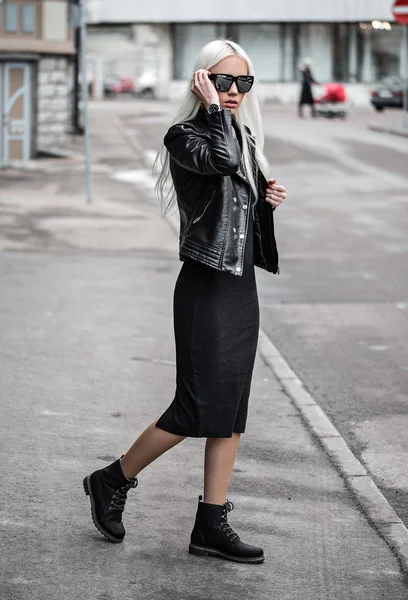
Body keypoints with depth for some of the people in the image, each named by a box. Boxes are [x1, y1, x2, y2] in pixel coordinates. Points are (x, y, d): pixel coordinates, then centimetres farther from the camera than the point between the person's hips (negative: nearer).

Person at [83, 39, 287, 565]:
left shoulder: (246, 136, 14)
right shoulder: (185, 136, -9)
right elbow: (222, 159, -31)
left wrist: (267, 200, 5)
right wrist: (214, 107, -17)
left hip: (243, 286, 8)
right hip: (205, 288, -8)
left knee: (231, 412, 7)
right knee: (198, 408, -7)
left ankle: (211, 525, 13)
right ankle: (111, 482, 13)